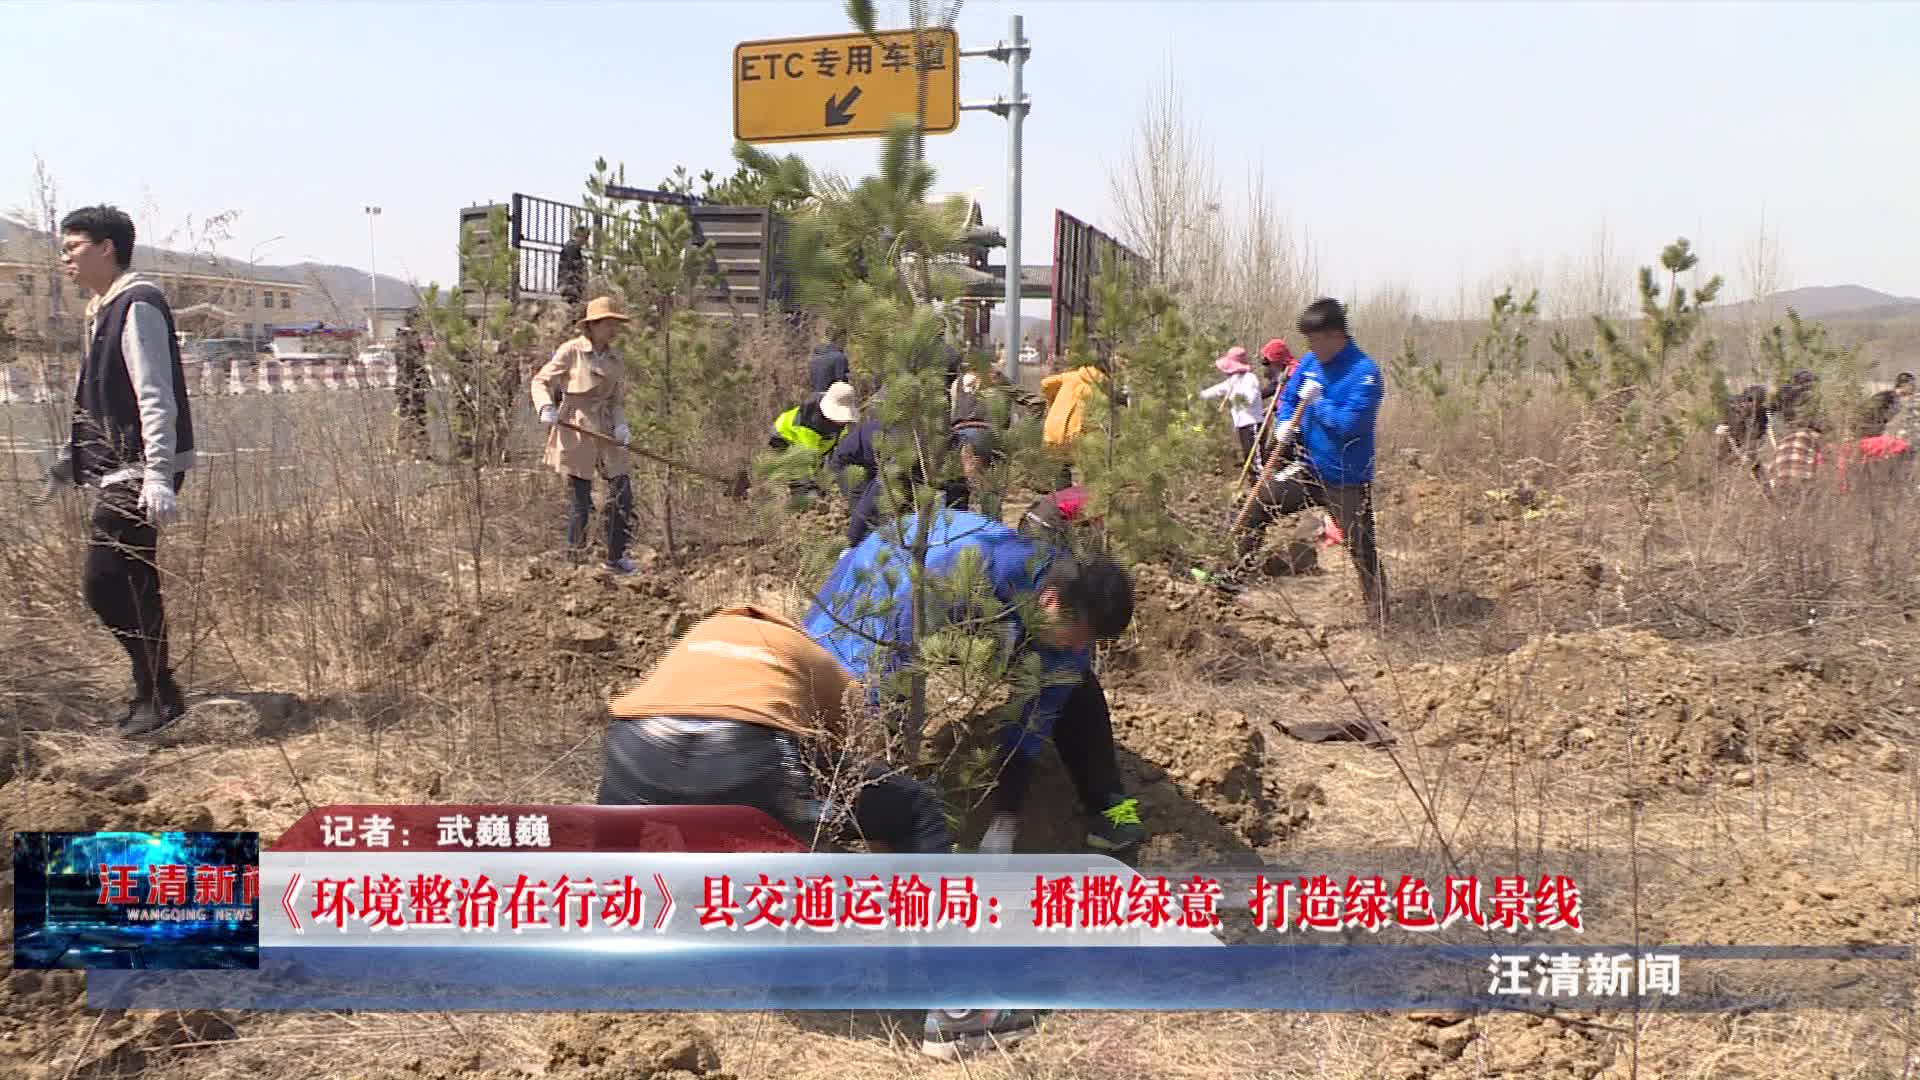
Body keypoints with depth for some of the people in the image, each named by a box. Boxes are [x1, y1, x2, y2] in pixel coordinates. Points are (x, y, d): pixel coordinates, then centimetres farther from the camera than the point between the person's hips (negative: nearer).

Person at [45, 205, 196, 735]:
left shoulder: (137, 306, -13)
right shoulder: (103, 309, 17)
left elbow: (156, 398, -21)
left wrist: (158, 475, -26)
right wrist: (72, 455, 27)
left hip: (138, 472, -10)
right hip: (118, 471, 10)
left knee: (104, 582, -10)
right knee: (132, 586, 11)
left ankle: (159, 694, 1)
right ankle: (155, 692, 21)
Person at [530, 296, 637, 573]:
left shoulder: (615, 359, 10)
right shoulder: (571, 351, -5)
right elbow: (541, 381, -2)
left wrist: (620, 424, -5)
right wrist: (546, 407, -20)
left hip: (605, 432, 5)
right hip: (575, 431, -5)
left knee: (623, 493, 1)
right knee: (581, 499, -1)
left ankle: (615, 557, 14)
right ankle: (573, 558, 15)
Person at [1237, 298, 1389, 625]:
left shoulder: (1364, 372, -19)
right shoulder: (1310, 362, 2)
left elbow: (1349, 423, -26)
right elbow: (1287, 398, 14)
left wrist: (1316, 401, -19)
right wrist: (1286, 424, -5)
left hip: (1347, 480, -6)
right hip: (1308, 469, 7)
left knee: (1362, 548, -3)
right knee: (1256, 508, 6)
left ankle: (1379, 613, 10)